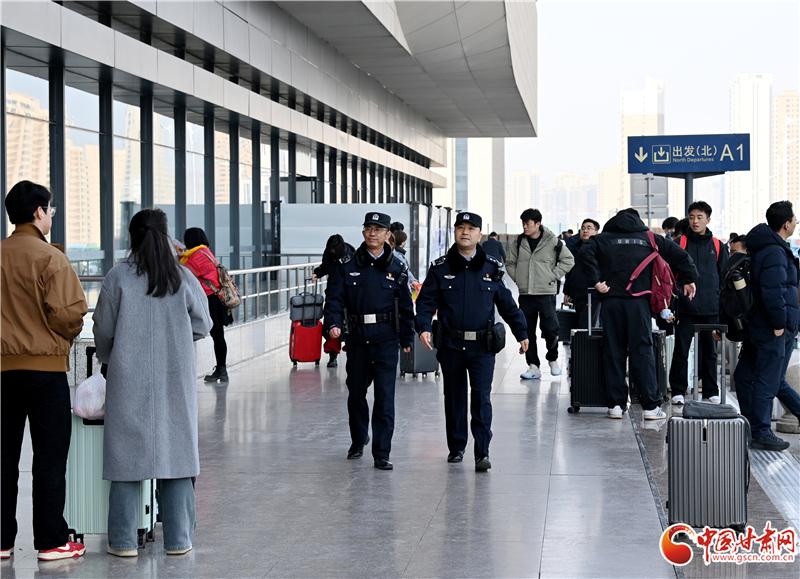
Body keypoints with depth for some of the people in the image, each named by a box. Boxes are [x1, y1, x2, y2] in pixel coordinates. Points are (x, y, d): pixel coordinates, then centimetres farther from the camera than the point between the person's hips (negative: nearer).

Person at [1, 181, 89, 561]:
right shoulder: (51, 258, -13)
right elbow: (68, 313, -17)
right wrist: (66, 335, 3)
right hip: (45, 366, -5)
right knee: (50, 457, 2)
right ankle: (51, 541, 5)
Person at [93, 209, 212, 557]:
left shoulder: (118, 277, -6)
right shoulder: (184, 278, -2)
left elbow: (103, 330, 1)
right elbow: (202, 325, 4)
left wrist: (109, 360, 20)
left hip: (129, 381, -1)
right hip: (176, 379, 1)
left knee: (127, 453, 5)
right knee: (176, 452, 8)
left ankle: (123, 541, 9)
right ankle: (178, 539, 12)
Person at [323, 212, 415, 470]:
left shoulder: (397, 268, 5)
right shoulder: (347, 265, 6)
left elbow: (405, 306, 9)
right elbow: (334, 297, 2)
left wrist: (407, 339, 9)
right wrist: (334, 323, -15)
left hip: (386, 338, -2)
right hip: (356, 338, 2)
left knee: (384, 396, -7)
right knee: (356, 392, 13)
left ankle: (381, 453, -4)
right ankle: (358, 441, 35)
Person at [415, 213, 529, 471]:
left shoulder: (491, 268, 5)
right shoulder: (440, 268, 3)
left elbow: (507, 304, 12)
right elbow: (426, 302, 1)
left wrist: (522, 334, 14)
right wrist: (424, 327, -16)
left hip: (482, 345, -1)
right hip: (450, 345, 1)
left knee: (482, 398, -8)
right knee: (454, 398, 11)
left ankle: (482, 453, -6)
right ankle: (456, 447, 25)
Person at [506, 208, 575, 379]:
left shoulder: (552, 242, -3)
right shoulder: (519, 243, 7)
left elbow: (568, 260, 3)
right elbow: (510, 263, 18)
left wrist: (553, 276, -4)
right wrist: (518, 279, 6)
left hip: (546, 294, -3)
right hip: (525, 294, 3)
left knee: (550, 329, -6)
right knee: (527, 332, 4)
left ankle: (553, 360, 18)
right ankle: (533, 366, 11)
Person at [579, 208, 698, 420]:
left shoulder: (602, 239, 11)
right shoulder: (649, 239, 13)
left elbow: (586, 253, -8)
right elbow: (679, 254, 9)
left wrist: (595, 281, -7)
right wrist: (689, 279, 18)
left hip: (611, 300, 0)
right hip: (638, 301, 0)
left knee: (613, 352, 6)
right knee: (642, 351, 0)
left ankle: (616, 404, 7)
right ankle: (651, 406, -2)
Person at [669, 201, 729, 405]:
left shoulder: (718, 246, 10)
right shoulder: (679, 242, 3)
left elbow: (724, 277, 14)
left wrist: (723, 302, 7)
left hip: (711, 308, 2)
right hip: (685, 307, -2)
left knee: (709, 350, 8)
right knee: (681, 350, -2)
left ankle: (711, 391, 16)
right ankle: (678, 391, 5)